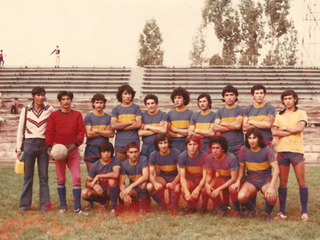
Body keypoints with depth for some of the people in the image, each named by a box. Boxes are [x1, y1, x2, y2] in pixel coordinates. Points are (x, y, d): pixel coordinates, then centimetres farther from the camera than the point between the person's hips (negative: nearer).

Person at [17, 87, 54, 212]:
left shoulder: (50, 110, 3)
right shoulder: (26, 110, 5)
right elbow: (20, 130, 8)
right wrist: (19, 148, 3)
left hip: (43, 145, 0)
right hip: (29, 144, 0)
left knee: (43, 176, 2)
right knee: (28, 176, 3)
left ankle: (45, 204, 7)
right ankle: (25, 204, 11)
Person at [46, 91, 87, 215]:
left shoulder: (77, 115, 10)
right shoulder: (54, 115, 8)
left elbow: (81, 132, 3)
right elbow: (49, 132, 3)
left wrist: (74, 145, -12)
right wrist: (49, 147, -13)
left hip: (73, 149, 0)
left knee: (77, 178, -7)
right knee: (61, 179, 5)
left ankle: (77, 207, -1)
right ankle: (63, 206, 16)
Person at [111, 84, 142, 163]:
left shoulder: (136, 108, 8)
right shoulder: (116, 109, 9)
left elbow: (138, 124, -4)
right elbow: (113, 125, -5)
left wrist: (120, 126, -4)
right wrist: (130, 122, -5)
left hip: (134, 142, 0)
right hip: (120, 143, 1)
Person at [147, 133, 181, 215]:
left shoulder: (176, 153, -18)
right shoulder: (153, 155, -11)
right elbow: (151, 174, -13)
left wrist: (173, 183, -38)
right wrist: (155, 183, -36)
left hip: (175, 177, -3)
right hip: (162, 177, 3)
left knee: (176, 189, -37)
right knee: (149, 187, -27)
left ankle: (173, 207, -2)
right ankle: (162, 205, 3)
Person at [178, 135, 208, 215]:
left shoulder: (204, 156, -21)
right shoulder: (182, 156, -16)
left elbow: (205, 176, -21)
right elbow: (182, 176, -19)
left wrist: (198, 188, -40)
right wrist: (186, 191, -37)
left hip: (202, 180, -1)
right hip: (190, 180, 1)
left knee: (205, 188, -34)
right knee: (183, 189, -31)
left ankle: (204, 206, 1)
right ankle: (191, 206, 4)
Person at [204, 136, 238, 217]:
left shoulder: (231, 158, -29)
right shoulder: (209, 158, -15)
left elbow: (234, 178, -25)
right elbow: (209, 175, -1)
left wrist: (219, 189, -31)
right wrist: (207, 183, -25)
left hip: (233, 181, -4)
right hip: (221, 179, 4)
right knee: (209, 188, -26)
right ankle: (223, 208, 2)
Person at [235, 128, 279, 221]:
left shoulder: (267, 150, -12)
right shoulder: (244, 150, -5)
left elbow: (276, 170, -19)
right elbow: (241, 167, 4)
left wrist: (271, 187, -32)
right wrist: (238, 181, -14)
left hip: (266, 180, -2)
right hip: (250, 180, 2)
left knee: (271, 197, -34)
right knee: (241, 196, -29)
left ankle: (268, 212, 5)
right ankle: (252, 210, 9)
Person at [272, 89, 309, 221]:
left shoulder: (301, 113, 7)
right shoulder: (279, 115, 13)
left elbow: (300, 128, -12)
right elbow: (274, 132, -2)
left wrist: (284, 128, -3)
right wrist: (292, 131, -8)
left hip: (296, 151, -2)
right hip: (282, 151, 2)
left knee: (301, 182, -2)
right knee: (282, 182, 4)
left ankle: (304, 212, 5)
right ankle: (282, 212, 11)